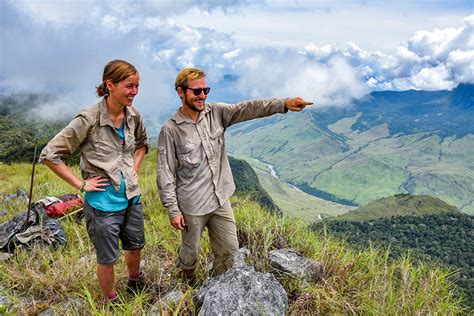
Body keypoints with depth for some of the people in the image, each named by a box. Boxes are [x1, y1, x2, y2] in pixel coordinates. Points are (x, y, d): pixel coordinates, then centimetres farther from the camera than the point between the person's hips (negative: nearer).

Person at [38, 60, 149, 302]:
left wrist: (134, 168, 3)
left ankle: (135, 283, 54)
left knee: (135, 247, 25)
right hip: (103, 204, -6)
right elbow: (49, 155, -16)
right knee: (107, 259, 12)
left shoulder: (133, 115, -4)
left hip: (132, 198, 6)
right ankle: (112, 302, 38)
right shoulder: (88, 120, -21)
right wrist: (81, 184, -16)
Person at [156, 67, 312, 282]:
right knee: (190, 254, 16)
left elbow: (247, 109, -14)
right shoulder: (170, 129, -13)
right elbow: (165, 173, -11)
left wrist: (284, 103, -27)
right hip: (192, 206, -4)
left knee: (229, 251, 14)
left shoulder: (216, 113, -2)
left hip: (221, 200, 4)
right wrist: (173, 210, -11)